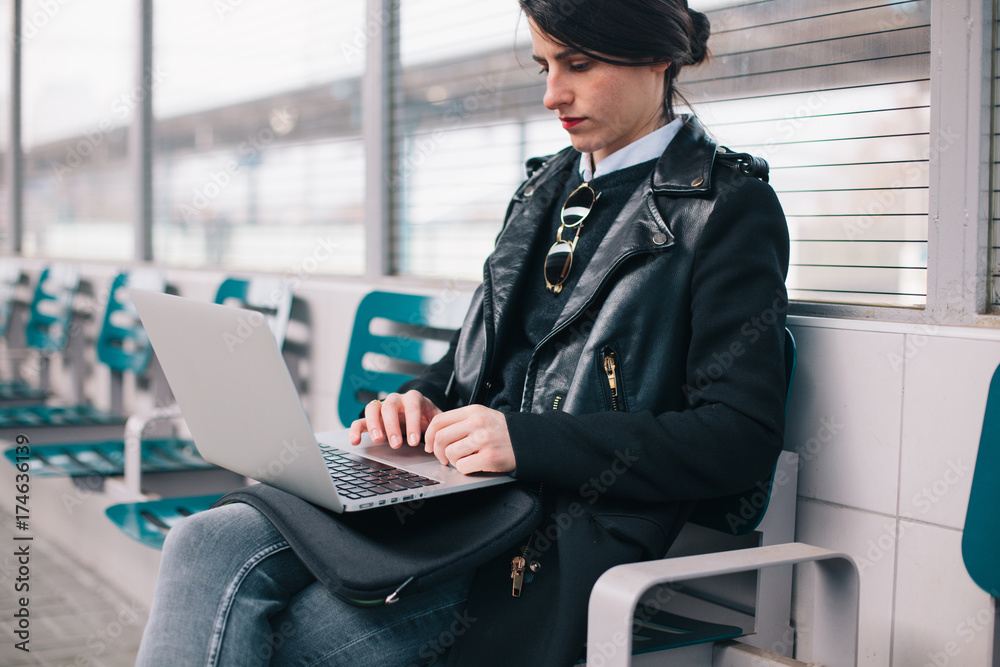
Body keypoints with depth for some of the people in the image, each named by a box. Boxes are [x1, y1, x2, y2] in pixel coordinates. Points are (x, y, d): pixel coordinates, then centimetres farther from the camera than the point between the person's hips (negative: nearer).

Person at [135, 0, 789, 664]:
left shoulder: (730, 207, -3)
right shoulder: (548, 186, 19)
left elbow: (742, 436, -12)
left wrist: (528, 439, -19)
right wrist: (423, 399, 3)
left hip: (564, 536, -6)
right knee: (208, 544, -18)